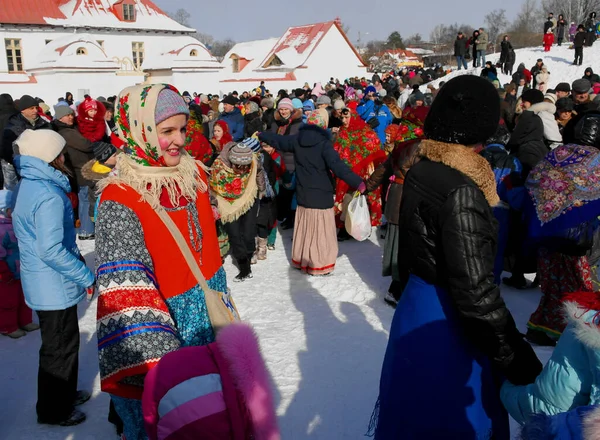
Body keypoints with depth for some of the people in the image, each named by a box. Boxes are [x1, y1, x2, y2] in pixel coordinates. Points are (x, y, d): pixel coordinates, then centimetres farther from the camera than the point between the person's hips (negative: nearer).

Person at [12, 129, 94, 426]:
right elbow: (51, 250, -29)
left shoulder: (29, 185, 7)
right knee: (60, 348, 7)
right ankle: (53, 410, 24)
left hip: (42, 283, 10)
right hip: (55, 286, -10)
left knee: (62, 343, 24)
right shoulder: (49, 196, -25)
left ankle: (64, 394, 41)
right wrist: (86, 276, -19)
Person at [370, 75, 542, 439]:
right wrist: (520, 361, -18)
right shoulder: (461, 190, -26)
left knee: (417, 410, 26)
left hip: (418, 306, 8)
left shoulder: (421, 170, 0)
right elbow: (475, 292, -26)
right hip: (446, 323, -8)